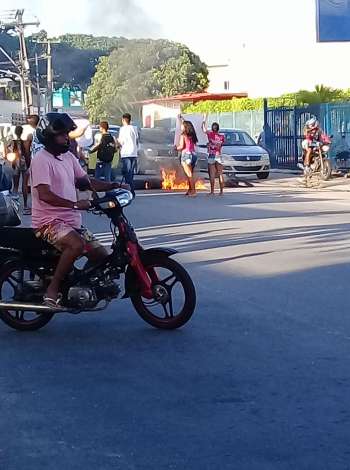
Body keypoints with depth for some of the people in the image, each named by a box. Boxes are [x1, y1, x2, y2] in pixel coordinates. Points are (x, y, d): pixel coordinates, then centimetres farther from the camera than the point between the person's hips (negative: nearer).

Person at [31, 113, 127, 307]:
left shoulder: (68, 157, 15)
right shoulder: (42, 159, -13)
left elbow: (86, 181, 16)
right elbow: (44, 194, -24)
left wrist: (113, 186, 1)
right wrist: (75, 205, -29)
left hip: (72, 222, 9)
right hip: (49, 221, -9)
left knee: (101, 257, 5)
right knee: (77, 245, -35)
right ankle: (52, 290, -25)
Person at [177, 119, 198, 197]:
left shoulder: (183, 135, -6)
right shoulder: (192, 135, 11)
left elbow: (182, 146, -13)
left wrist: (176, 148, 9)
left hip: (186, 155, -6)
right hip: (193, 155, 6)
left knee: (189, 174, -7)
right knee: (190, 174, 12)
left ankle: (193, 191, -10)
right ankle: (190, 190, 14)